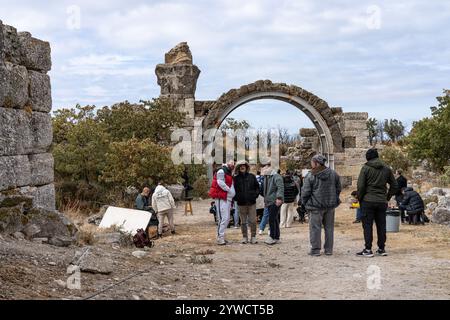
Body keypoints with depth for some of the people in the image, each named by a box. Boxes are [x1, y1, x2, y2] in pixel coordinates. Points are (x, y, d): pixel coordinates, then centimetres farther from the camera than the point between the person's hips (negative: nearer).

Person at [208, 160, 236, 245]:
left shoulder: (229, 173, 23)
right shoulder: (221, 171, -8)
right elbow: (220, 183, -20)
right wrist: (230, 190, -15)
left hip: (228, 199, 10)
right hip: (221, 198, -10)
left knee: (227, 219, 12)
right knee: (223, 218, -14)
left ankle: (221, 237, 19)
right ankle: (220, 238, -14)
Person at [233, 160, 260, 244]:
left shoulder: (252, 176, 6)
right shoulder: (236, 178, 4)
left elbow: (257, 187, 11)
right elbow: (234, 190, 10)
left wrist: (255, 195, -1)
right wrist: (236, 198, -1)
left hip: (251, 202, 0)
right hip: (241, 203, 0)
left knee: (252, 221, -1)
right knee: (243, 222, 7)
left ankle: (253, 237, 8)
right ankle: (245, 237, 15)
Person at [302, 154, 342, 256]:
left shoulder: (310, 176, -10)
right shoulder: (333, 174, 5)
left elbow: (305, 192, -8)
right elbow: (338, 189, 12)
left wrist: (305, 203, 7)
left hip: (316, 206, -5)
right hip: (330, 206, 5)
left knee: (315, 228, 2)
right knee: (329, 227, 11)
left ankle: (315, 250, 3)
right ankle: (329, 249, 15)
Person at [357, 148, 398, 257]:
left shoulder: (366, 168, -6)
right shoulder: (386, 169, 9)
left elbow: (360, 186, -10)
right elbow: (394, 186, 12)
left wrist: (360, 199, 2)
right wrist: (387, 197, 17)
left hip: (368, 201, -4)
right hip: (382, 202, 4)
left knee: (367, 225, -1)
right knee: (381, 225, 11)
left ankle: (368, 249, -3)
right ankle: (382, 249, 16)